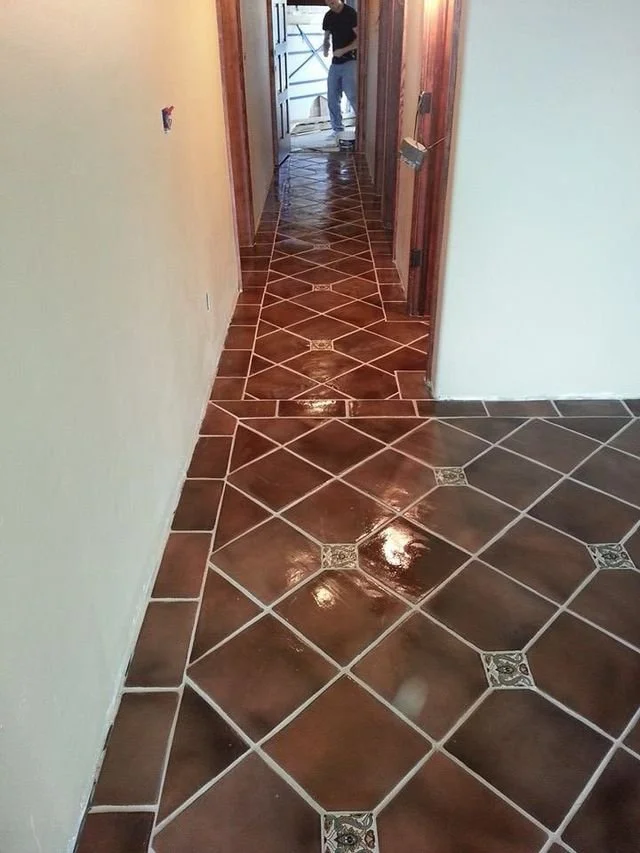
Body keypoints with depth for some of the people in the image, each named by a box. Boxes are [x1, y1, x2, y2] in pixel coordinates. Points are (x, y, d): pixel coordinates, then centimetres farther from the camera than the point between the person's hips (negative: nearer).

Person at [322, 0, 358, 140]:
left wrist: (343, 50, -19)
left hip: (350, 61, -7)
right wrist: (326, 49, -4)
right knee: (332, 98, 7)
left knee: (353, 96, -13)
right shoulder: (328, 16, 9)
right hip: (335, 62, 7)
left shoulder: (351, 13, -10)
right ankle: (338, 130, 18)